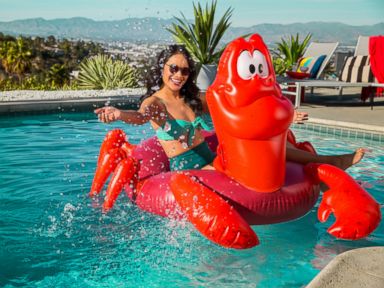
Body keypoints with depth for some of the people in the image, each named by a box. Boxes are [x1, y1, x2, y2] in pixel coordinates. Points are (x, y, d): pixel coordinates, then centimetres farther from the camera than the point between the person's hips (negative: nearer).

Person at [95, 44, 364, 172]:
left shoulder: (192, 99, 10)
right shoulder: (154, 102, -8)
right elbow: (141, 116, -33)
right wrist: (118, 113, -58)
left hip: (210, 157, 7)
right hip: (187, 168, -7)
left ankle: (328, 160, 8)